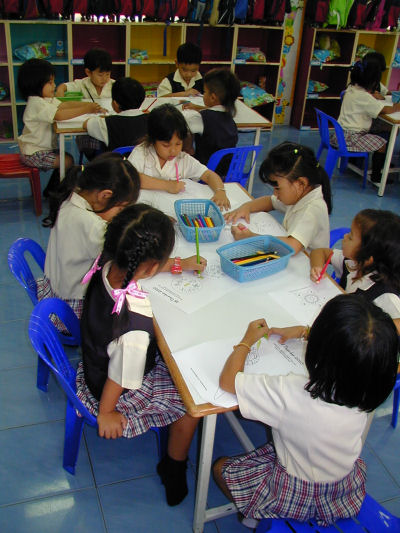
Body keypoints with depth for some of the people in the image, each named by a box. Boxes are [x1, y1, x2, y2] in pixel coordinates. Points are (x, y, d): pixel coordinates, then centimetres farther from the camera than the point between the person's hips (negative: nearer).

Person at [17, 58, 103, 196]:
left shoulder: (46, 99, 8)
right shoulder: (36, 103, -25)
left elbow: (64, 104, 3)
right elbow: (60, 115, -36)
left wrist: (88, 104, -11)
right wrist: (86, 109, -33)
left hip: (44, 147, 10)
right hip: (33, 153, -10)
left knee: (67, 158, 13)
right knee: (67, 161, -13)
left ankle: (51, 190, 22)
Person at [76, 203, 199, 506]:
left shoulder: (107, 268, -25)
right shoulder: (135, 331, -46)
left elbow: (139, 267, 1)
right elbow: (118, 380, -28)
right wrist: (106, 414, -9)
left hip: (93, 366, 8)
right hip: (117, 395, -7)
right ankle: (174, 470, 35)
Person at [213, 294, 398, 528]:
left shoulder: (290, 394, -41)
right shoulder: (367, 388, -26)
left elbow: (227, 379, -25)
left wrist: (248, 340, -10)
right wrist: (303, 331, 2)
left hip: (295, 499, -4)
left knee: (221, 467, 17)